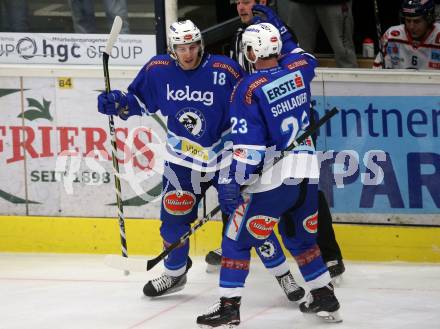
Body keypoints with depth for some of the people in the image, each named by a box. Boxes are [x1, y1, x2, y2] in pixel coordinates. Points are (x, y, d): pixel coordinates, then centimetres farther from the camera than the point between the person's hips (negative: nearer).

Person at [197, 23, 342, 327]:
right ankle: (325, 298, 28)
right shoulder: (298, 68, 4)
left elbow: (247, 143, -16)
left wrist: (232, 181, -12)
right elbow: (306, 58, 32)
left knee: (237, 239, 3)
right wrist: (271, 27, 38)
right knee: (301, 238, 25)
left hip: (273, 177, -6)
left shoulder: (249, 89, -11)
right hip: (308, 172, 6)